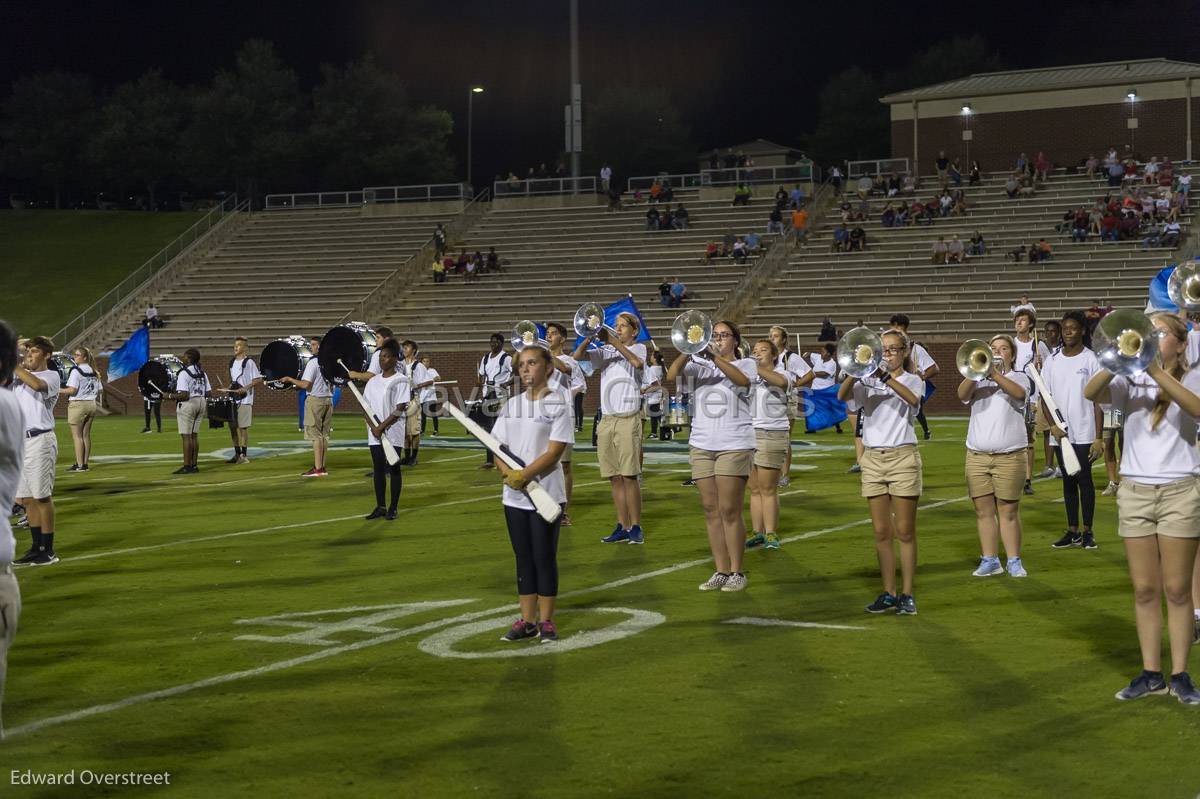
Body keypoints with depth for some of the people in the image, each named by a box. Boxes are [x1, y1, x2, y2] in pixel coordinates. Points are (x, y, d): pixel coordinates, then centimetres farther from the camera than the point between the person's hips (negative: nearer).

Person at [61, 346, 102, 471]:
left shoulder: (76, 371, -12)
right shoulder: (94, 372, 10)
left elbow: (72, 390, -18)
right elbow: (98, 391, 11)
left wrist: (57, 391, -8)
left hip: (78, 404, -7)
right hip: (91, 404, 7)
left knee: (77, 435, -3)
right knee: (86, 435, 11)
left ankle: (79, 464, -6)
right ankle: (85, 463, 13)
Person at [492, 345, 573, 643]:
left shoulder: (558, 403, -6)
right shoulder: (511, 405, 10)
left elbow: (554, 451, -13)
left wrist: (525, 475, -21)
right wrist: (508, 473, -13)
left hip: (546, 493, -5)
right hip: (514, 495, 5)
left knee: (544, 557, 0)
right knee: (524, 558, 9)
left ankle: (546, 621, 9)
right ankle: (527, 620, 15)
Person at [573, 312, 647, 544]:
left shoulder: (638, 348, 4)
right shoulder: (605, 351, 15)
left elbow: (638, 363, -19)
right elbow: (578, 356, 3)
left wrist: (613, 341, -19)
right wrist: (591, 337, -12)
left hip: (628, 419, -5)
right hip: (607, 419, 5)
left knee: (629, 476, -7)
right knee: (614, 478, 6)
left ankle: (636, 527, -1)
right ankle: (622, 527, 11)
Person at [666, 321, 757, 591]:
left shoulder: (745, 364, 5)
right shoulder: (700, 364, 12)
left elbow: (742, 379, -19)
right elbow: (672, 376, -5)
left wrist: (715, 357, -30)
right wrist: (687, 352, -22)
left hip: (734, 445, -4)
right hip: (701, 445, 4)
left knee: (730, 511, -5)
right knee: (711, 511, 5)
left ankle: (736, 572, 2)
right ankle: (721, 572, 10)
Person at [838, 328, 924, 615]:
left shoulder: (913, 381, 4)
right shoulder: (868, 381, 10)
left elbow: (913, 399, -21)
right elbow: (842, 395, -9)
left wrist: (886, 377, -33)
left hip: (903, 457, -3)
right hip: (873, 459, 3)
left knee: (905, 531, 0)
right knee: (881, 532, 5)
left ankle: (907, 594, 4)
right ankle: (888, 593, 12)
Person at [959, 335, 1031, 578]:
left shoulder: (1019, 378, 6)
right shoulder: (978, 380, 12)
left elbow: (1018, 393, -18)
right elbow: (962, 394, -9)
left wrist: (995, 374, -30)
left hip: (1009, 456, -3)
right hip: (977, 455, 3)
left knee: (1008, 511, 1)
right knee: (983, 510, 4)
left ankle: (1014, 561, 8)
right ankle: (989, 560, 11)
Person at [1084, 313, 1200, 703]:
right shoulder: (1131, 381, 8)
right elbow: (1091, 392, -11)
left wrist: (1156, 370, -30)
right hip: (1135, 492, 3)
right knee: (1144, 589, 6)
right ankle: (1151, 673, 13)